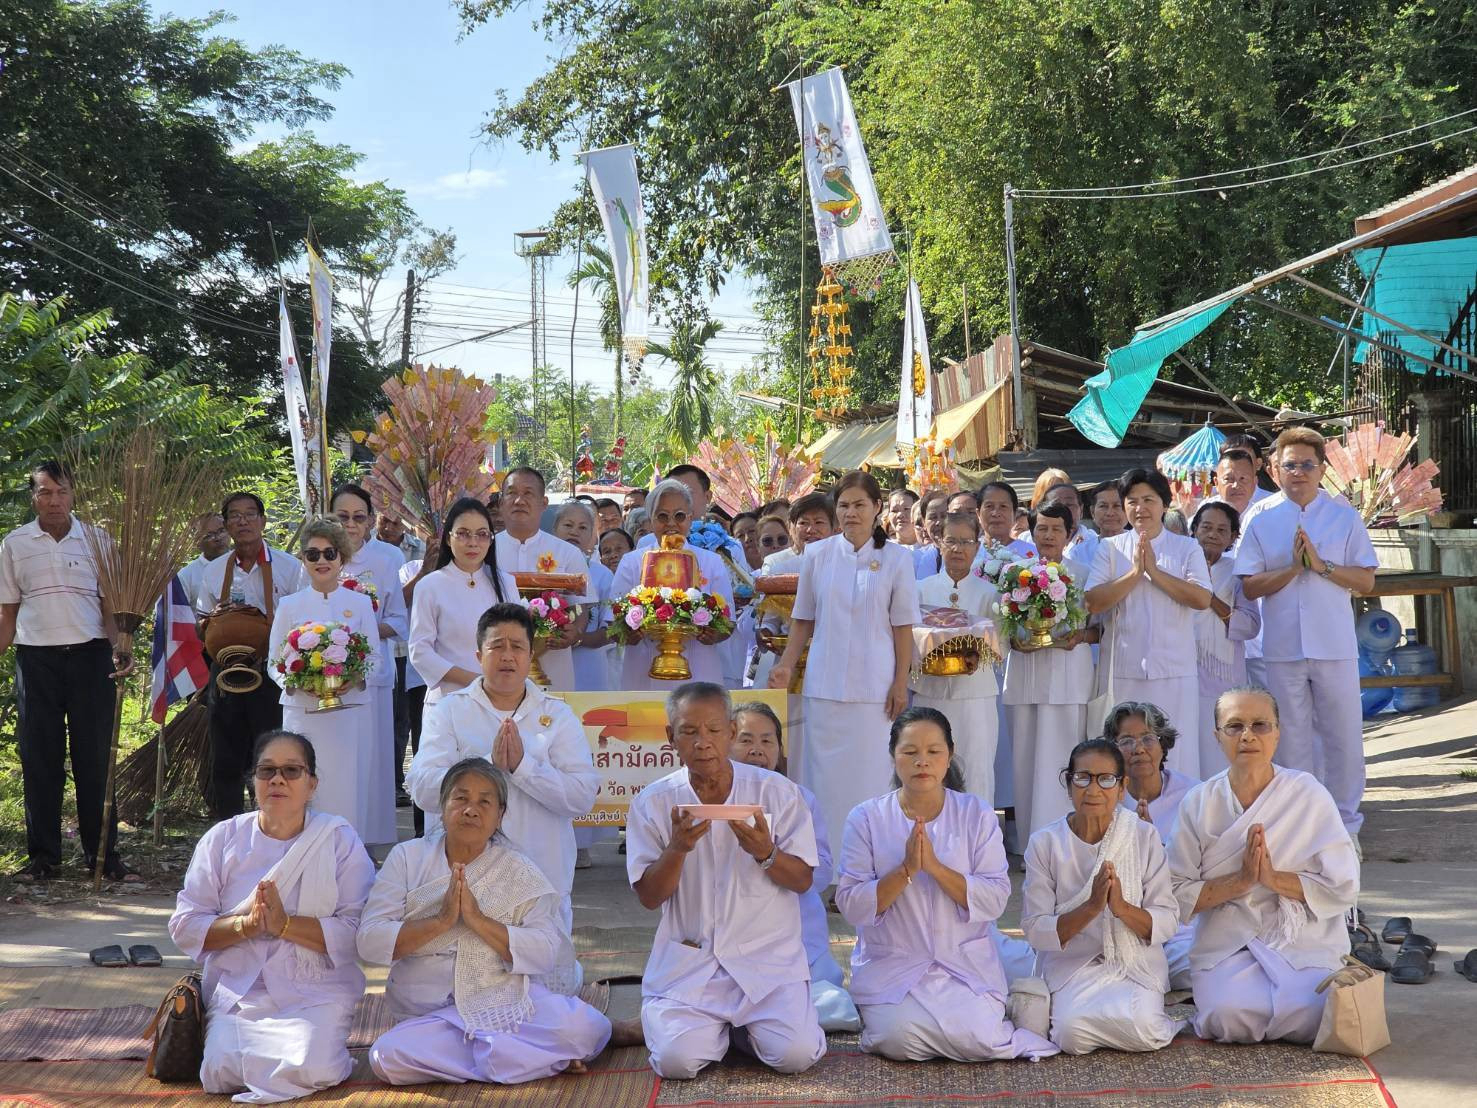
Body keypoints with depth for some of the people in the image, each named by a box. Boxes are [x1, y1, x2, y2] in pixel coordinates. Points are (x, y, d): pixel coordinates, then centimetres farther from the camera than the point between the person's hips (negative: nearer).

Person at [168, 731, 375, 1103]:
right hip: (238, 992, 2)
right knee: (222, 1072, -23)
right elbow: (184, 926, 2)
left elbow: (358, 932, -9)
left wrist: (284, 924, -19)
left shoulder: (340, 841, 0)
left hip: (315, 993, -2)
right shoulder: (223, 839, 6)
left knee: (312, 1070, -28)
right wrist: (244, 925, -16)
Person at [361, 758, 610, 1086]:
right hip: (431, 1017, 2)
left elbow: (546, 952, -9)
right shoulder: (407, 858, 6)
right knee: (387, 1058, -30)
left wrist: (478, 920, -19)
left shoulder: (519, 871, 5)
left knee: (582, 1026, -29)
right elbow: (369, 942, -5)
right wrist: (441, 921, -17)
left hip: (509, 1005, -2)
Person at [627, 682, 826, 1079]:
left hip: (767, 957, 0)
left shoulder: (779, 792, -2)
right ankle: (714, 1025, 14)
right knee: (677, 1059, -22)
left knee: (797, 1054, -21)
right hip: (687, 961, 0)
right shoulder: (652, 803, 0)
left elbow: (803, 881, 0)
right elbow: (649, 897, 0)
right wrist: (677, 848, -20)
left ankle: (748, 1026, 15)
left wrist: (765, 853, -21)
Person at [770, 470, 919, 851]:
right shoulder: (817, 555, 5)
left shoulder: (896, 559, 0)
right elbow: (804, 619, 11)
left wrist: (901, 683, -3)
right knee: (823, 773, 3)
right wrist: (786, 665, 2)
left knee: (867, 774, -1)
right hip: (824, 684, 2)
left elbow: (903, 627, 0)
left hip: (873, 686, -2)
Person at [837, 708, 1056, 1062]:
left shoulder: (976, 814, 2)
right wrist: (906, 870, -20)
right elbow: (851, 907, -7)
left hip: (966, 965, 0)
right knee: (900, 1040, -26)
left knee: (974, 1038, -25)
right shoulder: (866, 818, 0)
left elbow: (996, 900, -7)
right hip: (891, 965, 0)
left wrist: (935, 866, -19)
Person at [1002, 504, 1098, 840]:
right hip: (1025, 676, 2)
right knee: (1025, 758, 2)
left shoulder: (1082, 575, 7)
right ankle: (1029, 845, 9)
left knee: (1058, 760, -8)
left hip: (1068, 677, -2)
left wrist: (1080, 636, -12)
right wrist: (1014, 641, -7)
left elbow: (1100, 628, 8)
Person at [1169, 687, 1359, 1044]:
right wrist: (1240, 881, -15)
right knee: (1232, 1018, -30)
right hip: (1226, 945, 0)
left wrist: (1273, 877, -15)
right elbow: (1177, 896, -3)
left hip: (1304, 942, 0)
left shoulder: (1309, 794, 0)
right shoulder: (1199, 803, 1)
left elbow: (1344, 888, -3)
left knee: (1307, 1020, -27)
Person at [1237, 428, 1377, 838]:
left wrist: (1321, 565, -14)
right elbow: (1251, 586, -2)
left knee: (1343, 735, 4)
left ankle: (1345, 824, 16)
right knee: (1292, 739, 7)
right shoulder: (1260, 518, 2)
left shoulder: (1344, 516, 3)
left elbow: (1366, 580, 0)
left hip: (1335, 645, 0)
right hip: (1283, 647, 0)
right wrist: (1294, 567, -15)